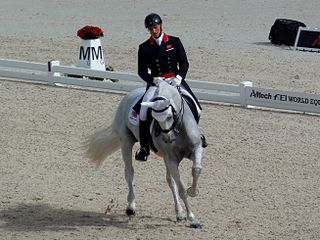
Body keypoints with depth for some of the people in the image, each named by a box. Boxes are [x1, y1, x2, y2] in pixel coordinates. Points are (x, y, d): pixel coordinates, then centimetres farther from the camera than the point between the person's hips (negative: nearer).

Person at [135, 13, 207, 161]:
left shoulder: (175, 42, 5)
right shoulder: (144, 48, 3)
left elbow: (184, 63, 4)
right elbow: (142, 71, 1)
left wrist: (179, 77, -15)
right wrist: (154, 79, -18)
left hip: (175, 80, 1)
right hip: (155, 82, -1)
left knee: (195, 108, -6)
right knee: (144, 112, -23)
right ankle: (144, 148, -13)